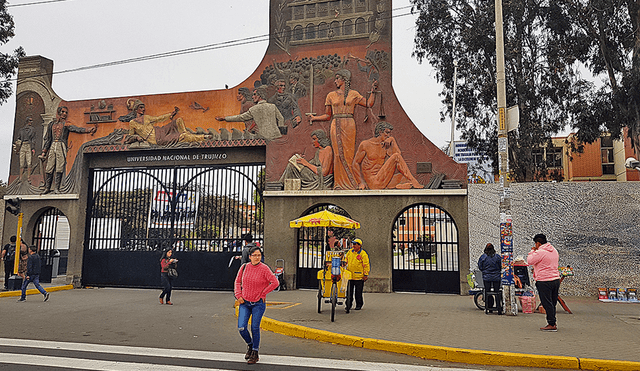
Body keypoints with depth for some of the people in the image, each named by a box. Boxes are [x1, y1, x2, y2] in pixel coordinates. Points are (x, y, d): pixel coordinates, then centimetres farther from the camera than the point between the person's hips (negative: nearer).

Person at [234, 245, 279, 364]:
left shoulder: (264, 268, -10)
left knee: (255, 328, -1)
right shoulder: (244, 267, 1)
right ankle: (249, 344, 26)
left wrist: (263, 293, -9)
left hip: (258, 303, -3)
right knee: (241, 328, -5)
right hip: (245, 303, 3)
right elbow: (237, 282, 13)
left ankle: (255, 353, 17)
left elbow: (275, 283, -13)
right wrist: (238, 295, 1)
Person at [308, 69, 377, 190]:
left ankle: (349, 182, 4)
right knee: (338, 154, -3)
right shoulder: (331, 95, 11)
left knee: (348, 153, -2)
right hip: (336, 126, 1)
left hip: (349, 126, -1)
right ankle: (340, 183, 2)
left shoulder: (353, 94, 9)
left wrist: (373, 91, -1)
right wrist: (314, 118, 2)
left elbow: (369, 104, 7)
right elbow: (328, 115, 13)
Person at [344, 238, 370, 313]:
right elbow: (346, 259, 20)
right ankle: (348, 305, 17)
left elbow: (366, 265, -8)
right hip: (350, 275, 5)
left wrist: (366, 275, -9)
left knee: (358, 292, 5)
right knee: (349, 291, 7)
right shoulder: (350, 252, 7)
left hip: (359, 276, -5)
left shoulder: (363, 254, -9)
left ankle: (359, 305, 20)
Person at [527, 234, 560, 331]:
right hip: (556, 279, 9)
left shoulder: (540, 252, -16)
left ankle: (552, 325, -3)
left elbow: (529, 261, -11)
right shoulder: (554, 250, 11)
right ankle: (552, 322, 22)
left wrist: (532, 251, 3)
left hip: (544, 281, -9)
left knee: (547, 303, -4)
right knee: (552, 303, 15)